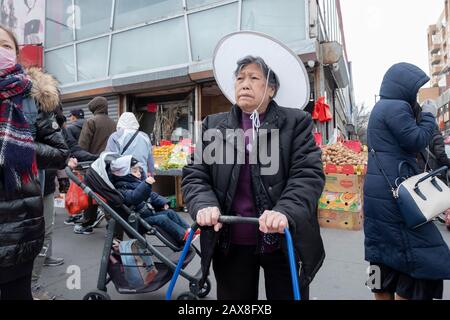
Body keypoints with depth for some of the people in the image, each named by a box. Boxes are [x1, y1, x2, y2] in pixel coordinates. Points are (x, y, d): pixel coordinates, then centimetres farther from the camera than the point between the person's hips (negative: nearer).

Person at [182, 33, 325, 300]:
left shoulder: (296, 122, -1)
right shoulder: (214, 126, 5)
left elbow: (309, 175, -11)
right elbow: (195, 175, 1)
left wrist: (285, 212, -27)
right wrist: (205, 205, -19)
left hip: (285, 242, -1)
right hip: (230, 244, 3)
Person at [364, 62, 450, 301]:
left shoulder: (381, 107, 18)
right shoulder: (397, 107, -11)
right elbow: (417, 142, -11)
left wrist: (419, 115, 17)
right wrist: (429, 116, 2)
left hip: (380, 191, 10)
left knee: (385, 250, 15)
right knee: (416, 253, 0)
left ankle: (383, 294, 26)